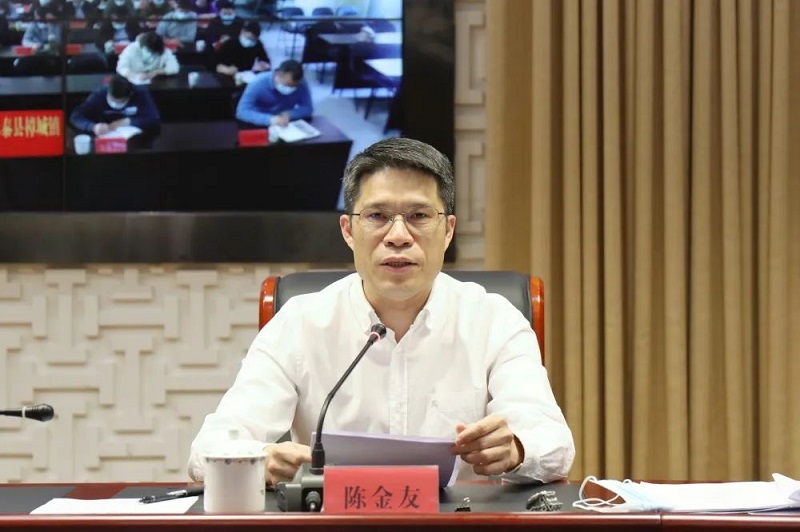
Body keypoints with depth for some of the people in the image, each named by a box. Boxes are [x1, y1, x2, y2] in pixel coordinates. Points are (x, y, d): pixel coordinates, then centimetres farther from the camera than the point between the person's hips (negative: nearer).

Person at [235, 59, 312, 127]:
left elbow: (308, 109, -7)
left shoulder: (301, 84, -13)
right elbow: (242, 111, -28)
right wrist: (269, 119, -42)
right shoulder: (259, 83, -21)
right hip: (259, 127, -2)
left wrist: (289, 114, -27)